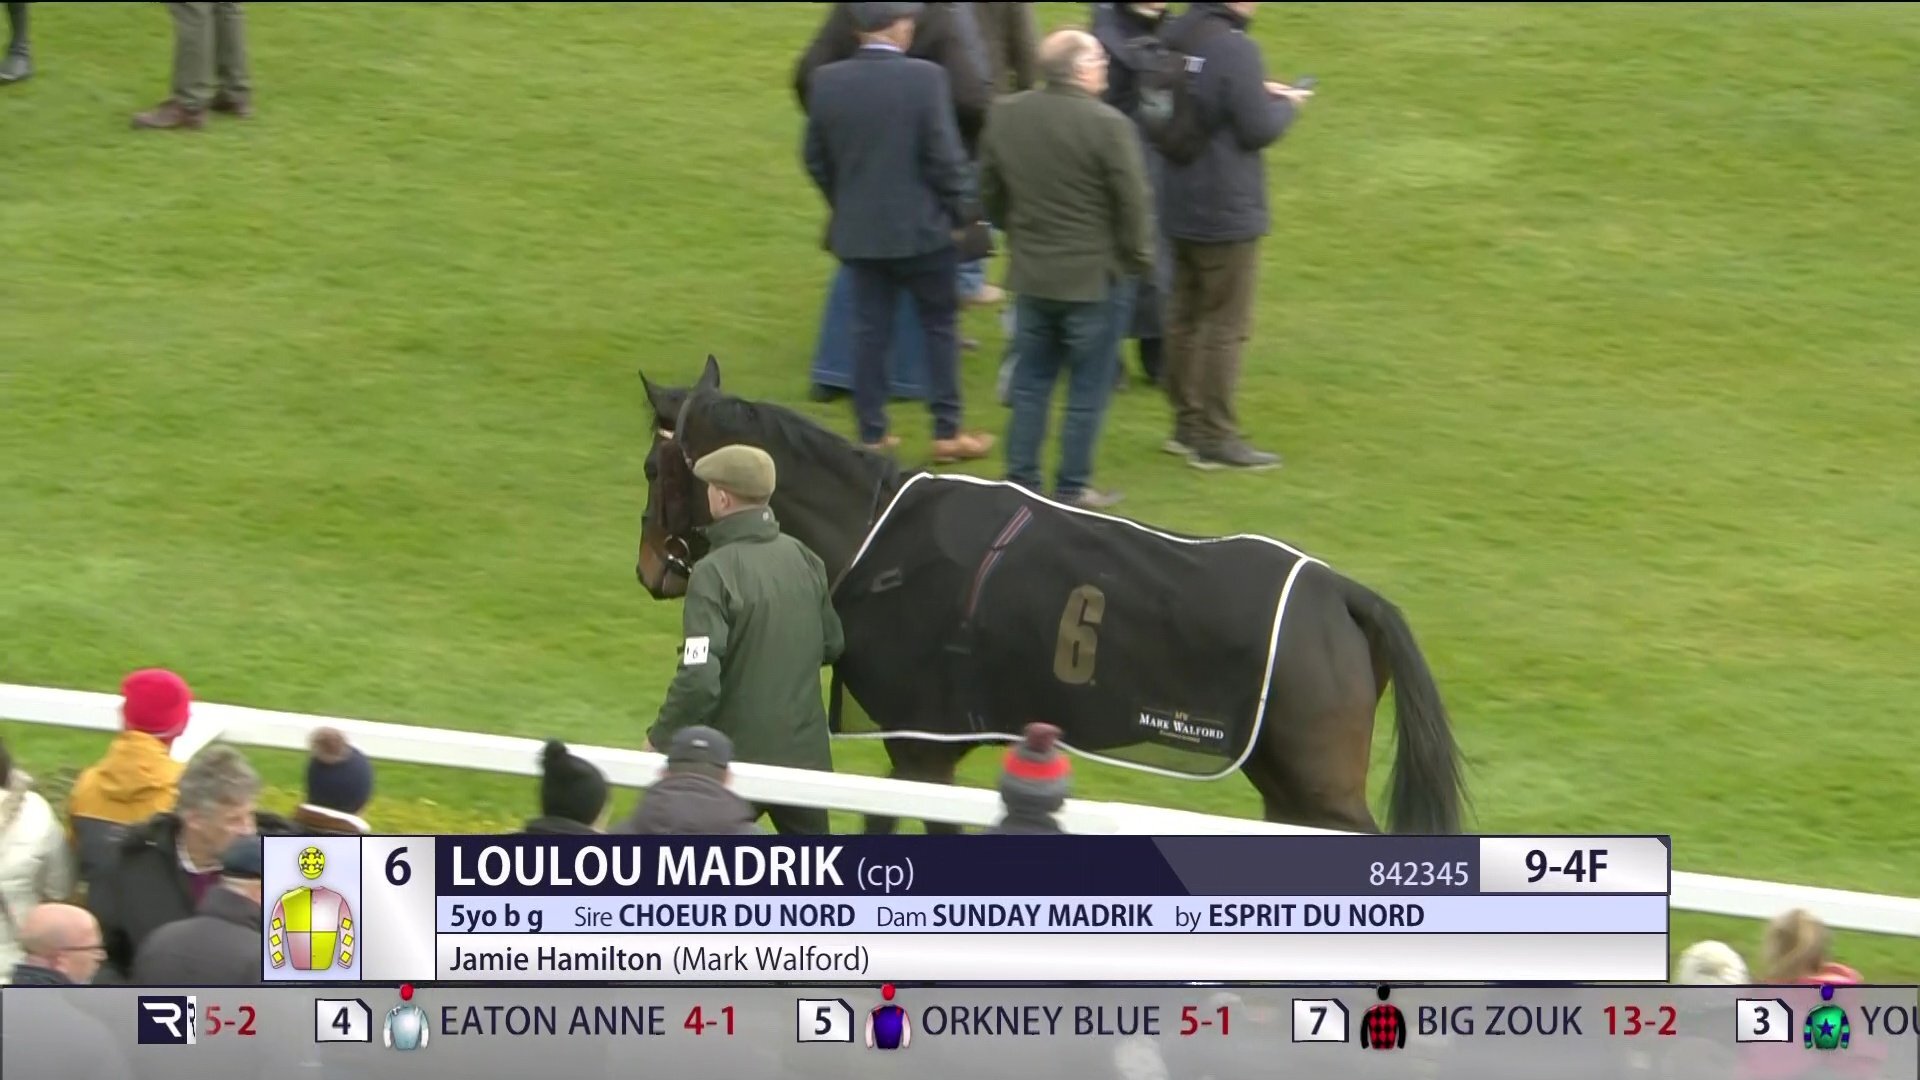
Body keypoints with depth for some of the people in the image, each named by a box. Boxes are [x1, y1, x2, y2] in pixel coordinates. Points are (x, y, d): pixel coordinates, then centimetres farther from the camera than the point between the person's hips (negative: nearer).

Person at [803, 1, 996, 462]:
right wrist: (960, 212, 0)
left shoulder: (826, 82, -4)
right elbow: (944, 156, -14)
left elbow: (816, 159, 4)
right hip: (922, 228, -3)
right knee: (940, 326, 10)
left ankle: (872, 435, 12)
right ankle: (947, 432, 12)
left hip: (857, 231, 3)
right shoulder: (924, 78, -16)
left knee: (870, 331, 10)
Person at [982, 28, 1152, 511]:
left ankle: (1021, 480, 17)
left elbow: (989, 191, 9)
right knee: (1087, 390, 6)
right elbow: (1132, 203, -14)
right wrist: (1138, 258, 1)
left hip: (1031, 273, 5)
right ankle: (1072, 488, 10)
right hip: (1094, 276, -5)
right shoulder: (1107, 125, -20)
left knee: (1031, 383, 15)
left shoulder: (1006, 116, -2)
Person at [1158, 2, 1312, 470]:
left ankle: (1188, 424, 25)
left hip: (1180, 205, 8)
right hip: (1227, 212, -8)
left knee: (1184, 317, 16)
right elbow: (1259, 130, -20)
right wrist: (1285, 104, 0)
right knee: (1226, 326, 2)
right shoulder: (1235, 49, -23)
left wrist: (1260, 95, 7)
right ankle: (1216, 438, 6)